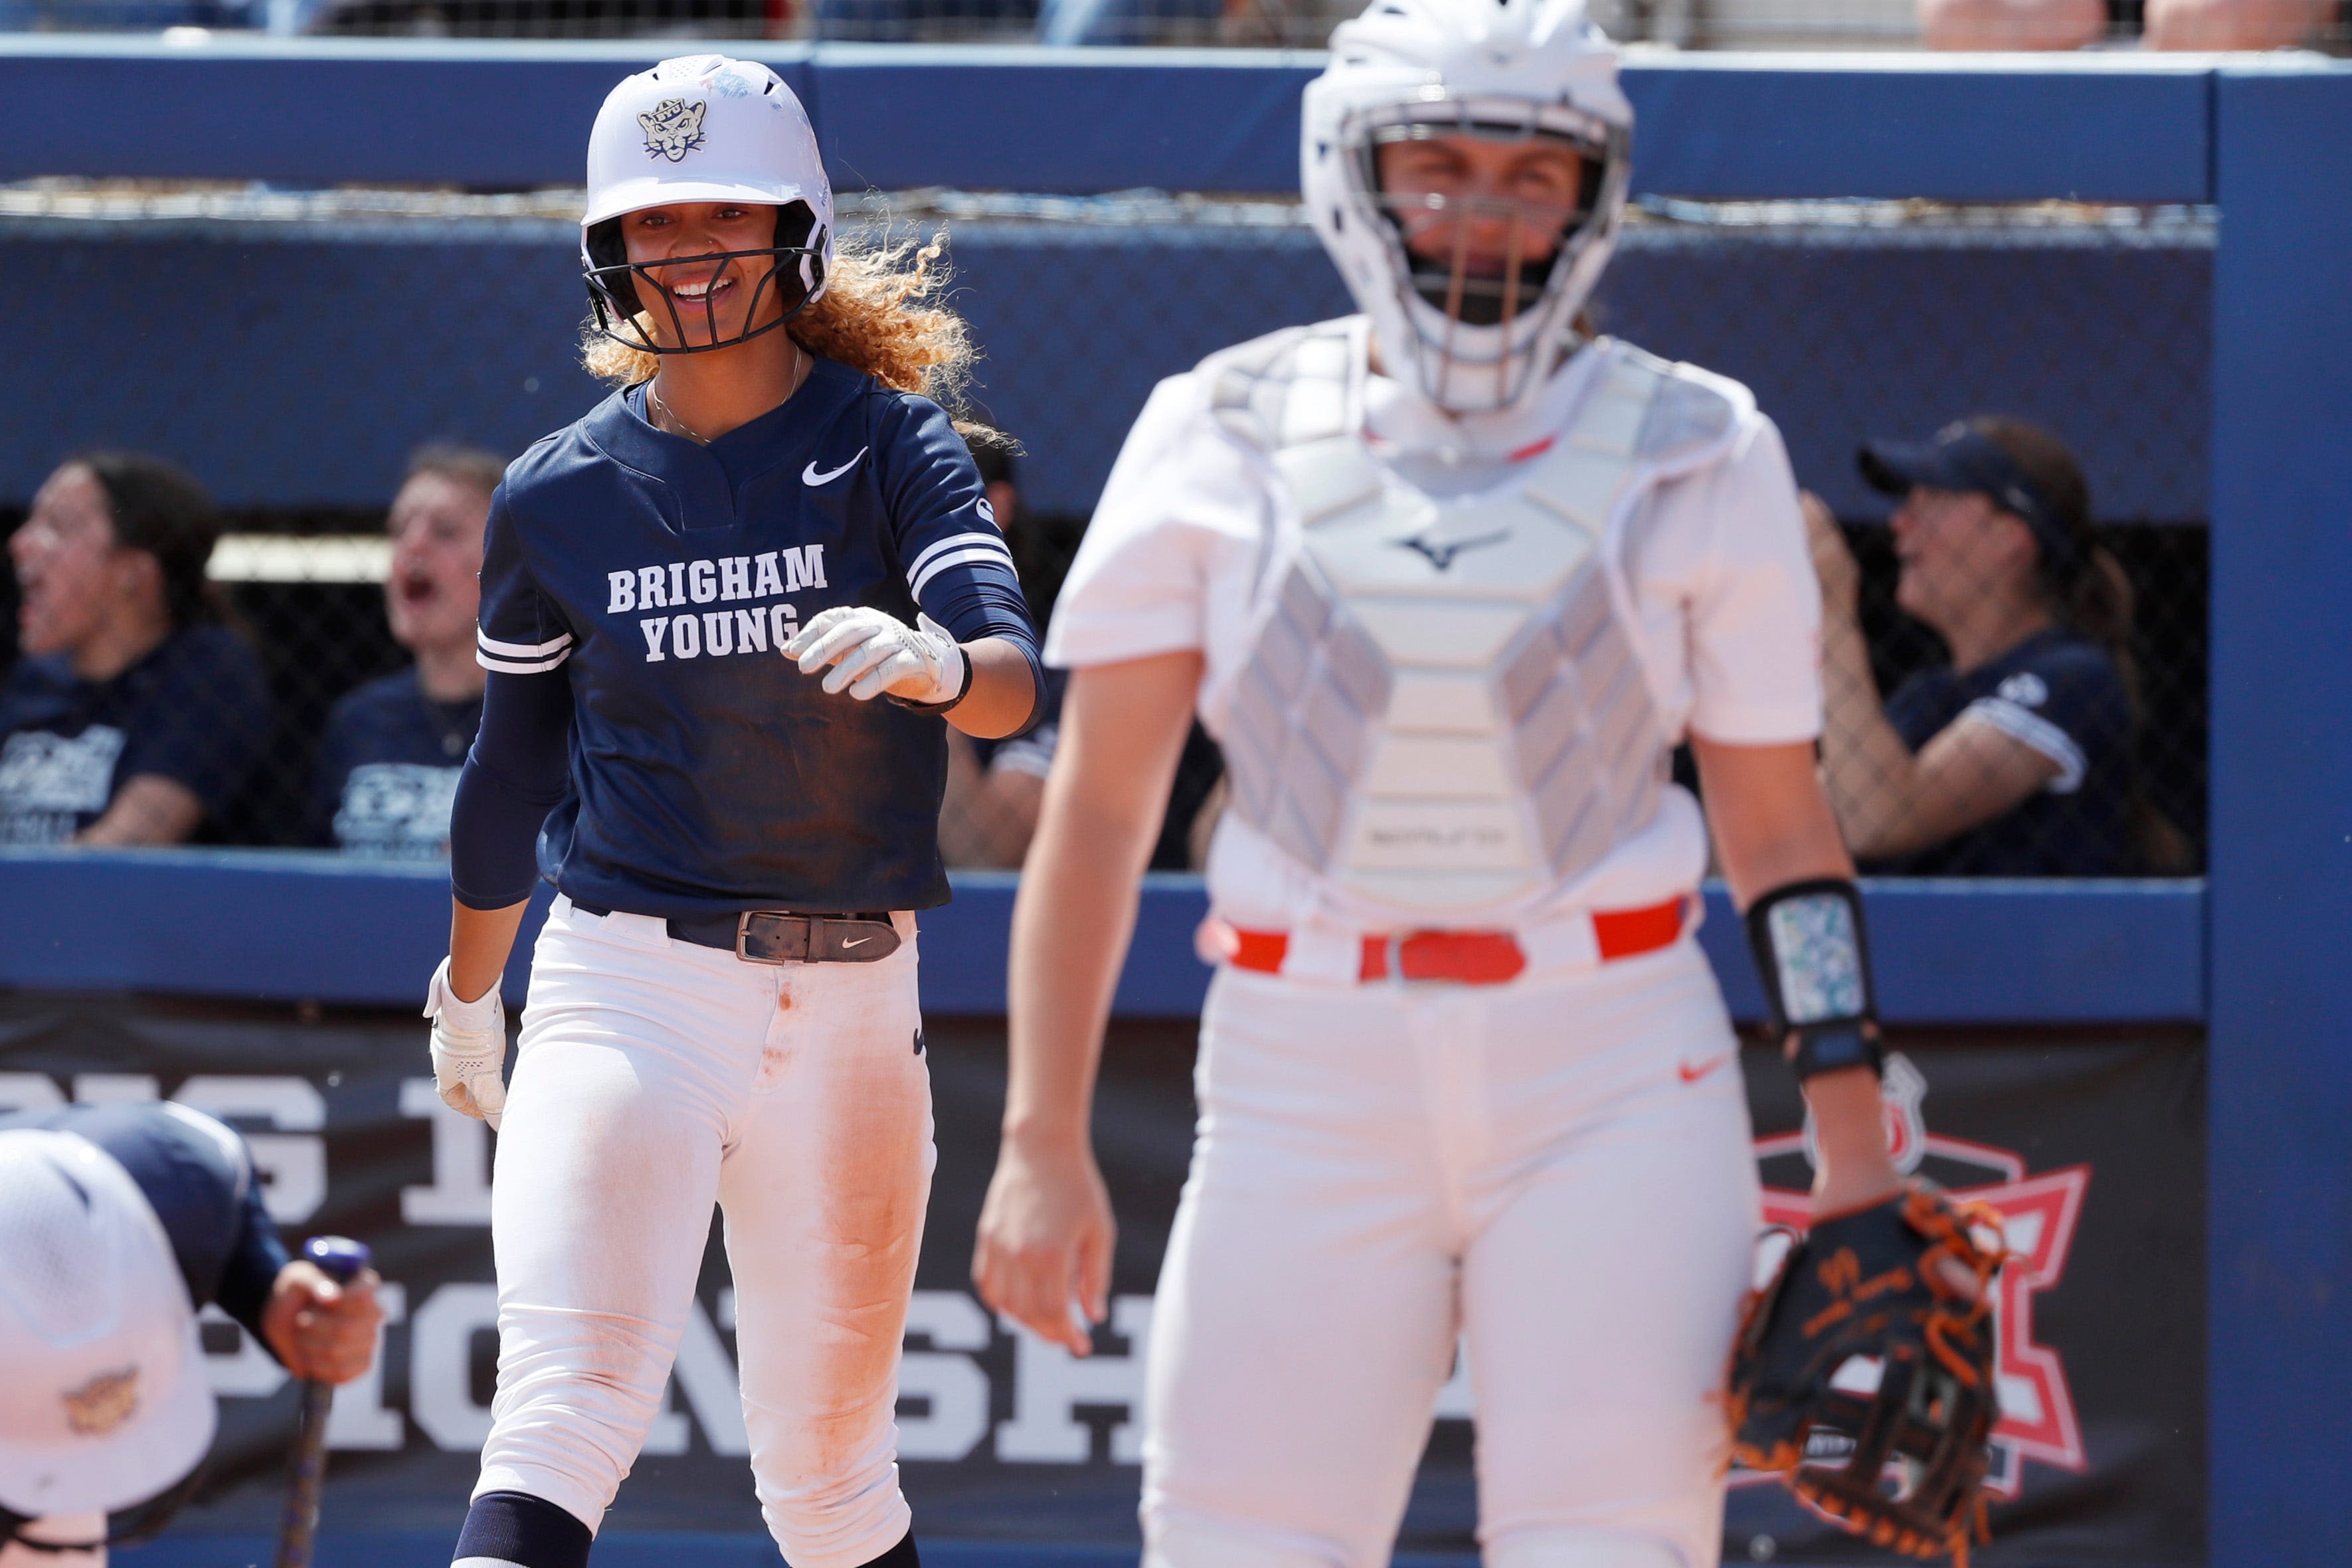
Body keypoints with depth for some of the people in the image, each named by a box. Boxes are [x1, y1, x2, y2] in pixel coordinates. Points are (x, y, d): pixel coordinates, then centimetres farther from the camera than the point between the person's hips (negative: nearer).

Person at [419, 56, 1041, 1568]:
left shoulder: (890, 447, -1)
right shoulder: (560, 496, 3)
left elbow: (1015, 677, -18)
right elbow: (511, 772, 16)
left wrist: (933, 660, -41)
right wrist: (466, 998, 25)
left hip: (852, 995, 1)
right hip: (631, 982, -1)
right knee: (566, 1412, -20)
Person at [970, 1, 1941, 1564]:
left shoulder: (1696, 459, 4)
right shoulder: (1225, 444, 4)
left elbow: (1780, 822, 8)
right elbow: (1097, 806, 5)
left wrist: (1855, 1160, 1)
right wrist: (1043, 1141, -2)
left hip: (1610, 1083, -1)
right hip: (1307, 1083, 1)